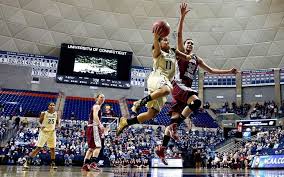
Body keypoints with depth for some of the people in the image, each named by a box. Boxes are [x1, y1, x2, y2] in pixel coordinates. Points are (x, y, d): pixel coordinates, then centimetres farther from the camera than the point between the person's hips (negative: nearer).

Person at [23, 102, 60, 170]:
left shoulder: (56, 114, 2)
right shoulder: (44, 113, -6)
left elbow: (58, 123, 13)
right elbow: (39, 121, 2)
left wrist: (56, 126, -8)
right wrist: (41, 126, -18)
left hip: (52, 132, 3)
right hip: (44, 132, -3)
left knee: (52, 148, 6)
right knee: (38, 148, -8)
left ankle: (53, 164, 18)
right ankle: (27, 162, -1)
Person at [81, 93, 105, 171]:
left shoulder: (97, 106, 25)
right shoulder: (96, 106, -6)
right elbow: (95, 116, -24)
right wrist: (100, 125, -35)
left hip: (92, 128, 10)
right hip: (94, 127, -10)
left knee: (92, 147, 12)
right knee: (98, 146, -16)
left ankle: (85, 164, 12)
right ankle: (93, 163, -25)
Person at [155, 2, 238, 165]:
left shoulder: (197, 59, 25)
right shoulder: (181, 52, 9)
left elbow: (211, 70, 25)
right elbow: (179, 34, -4)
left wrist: (228, 72, 18)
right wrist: (182, 16, -13)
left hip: (186, 87, 7)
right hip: (178, 85, -7)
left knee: (175, 118, 0)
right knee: (196, 101, -32)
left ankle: (162, 148, 0)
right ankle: (174, 126, -25)